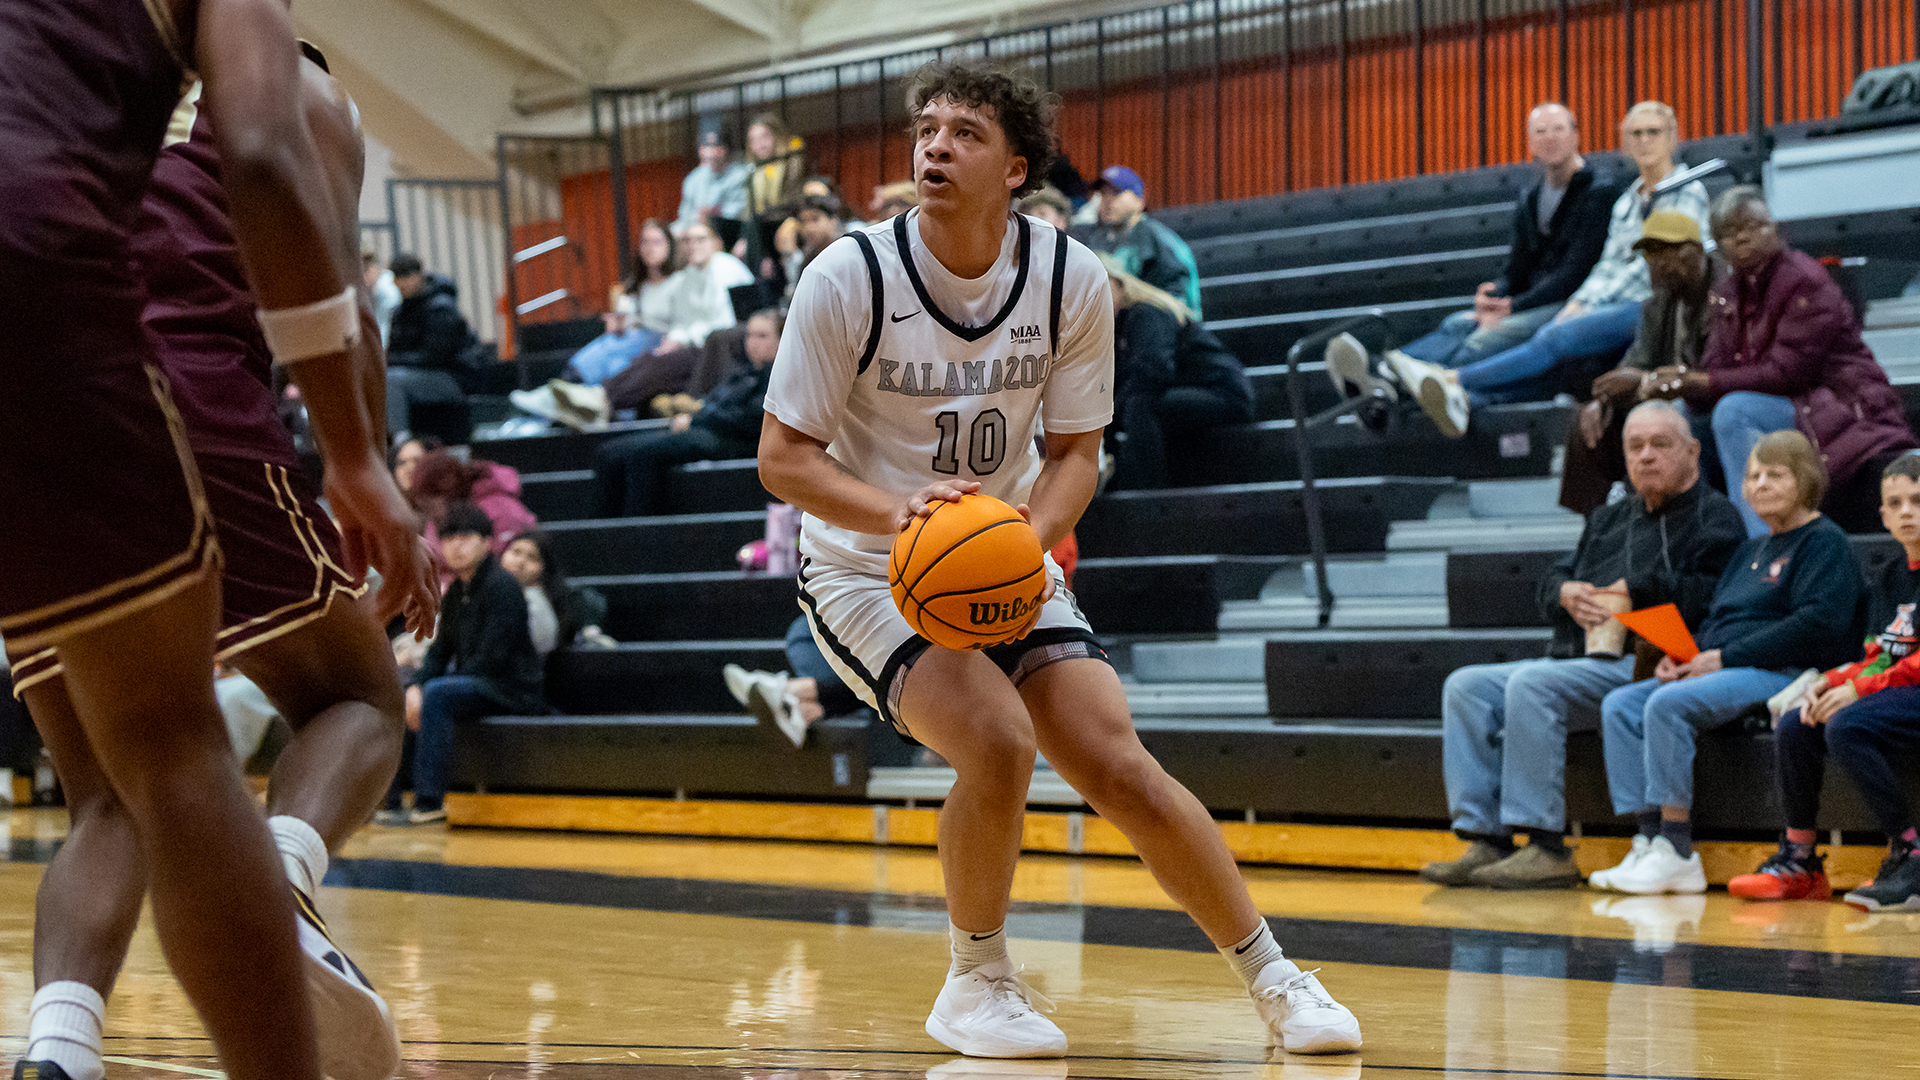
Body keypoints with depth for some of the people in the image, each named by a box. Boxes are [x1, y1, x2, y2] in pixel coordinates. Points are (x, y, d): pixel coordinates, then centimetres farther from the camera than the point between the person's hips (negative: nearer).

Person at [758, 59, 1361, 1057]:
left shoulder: (1072, 280, -10)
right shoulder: (848, 277, -19)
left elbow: (1075, 449, -2)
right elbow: (782, 457, -15)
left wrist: (1024, 544, -23)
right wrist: (898, 513, -34)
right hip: (865, 572, -3)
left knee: (1120, 770, -8)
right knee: (998, 741, -27)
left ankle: (1272, 976, 11)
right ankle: (974, 985, -3)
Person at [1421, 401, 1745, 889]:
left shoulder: (1714, 517, 5)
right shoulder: (1609, 519, 29)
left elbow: (1711, 597, -13)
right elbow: (1553, 580, 25)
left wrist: (1635, 591, -11)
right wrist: (1567, 592, 1)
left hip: (1644, 664, -9)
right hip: (1578, 660, 9)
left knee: (1532, 684, -30)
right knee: (1466, 686, -7)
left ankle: (1547, 848, -30)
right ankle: (1486, 841, -15)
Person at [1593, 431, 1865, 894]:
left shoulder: (1825, 543, -1)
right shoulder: (1751, 550, 28)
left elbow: (1818, 625, -15)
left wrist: (1725, 657, -16)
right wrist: (1680, 656, 4)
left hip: (1780, 672, -9)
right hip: (1722, 671, 9)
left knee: (1668, 704, -30)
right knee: (1620, 705, -10)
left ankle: (1676, 852, -29)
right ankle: (1650, 841, -20)